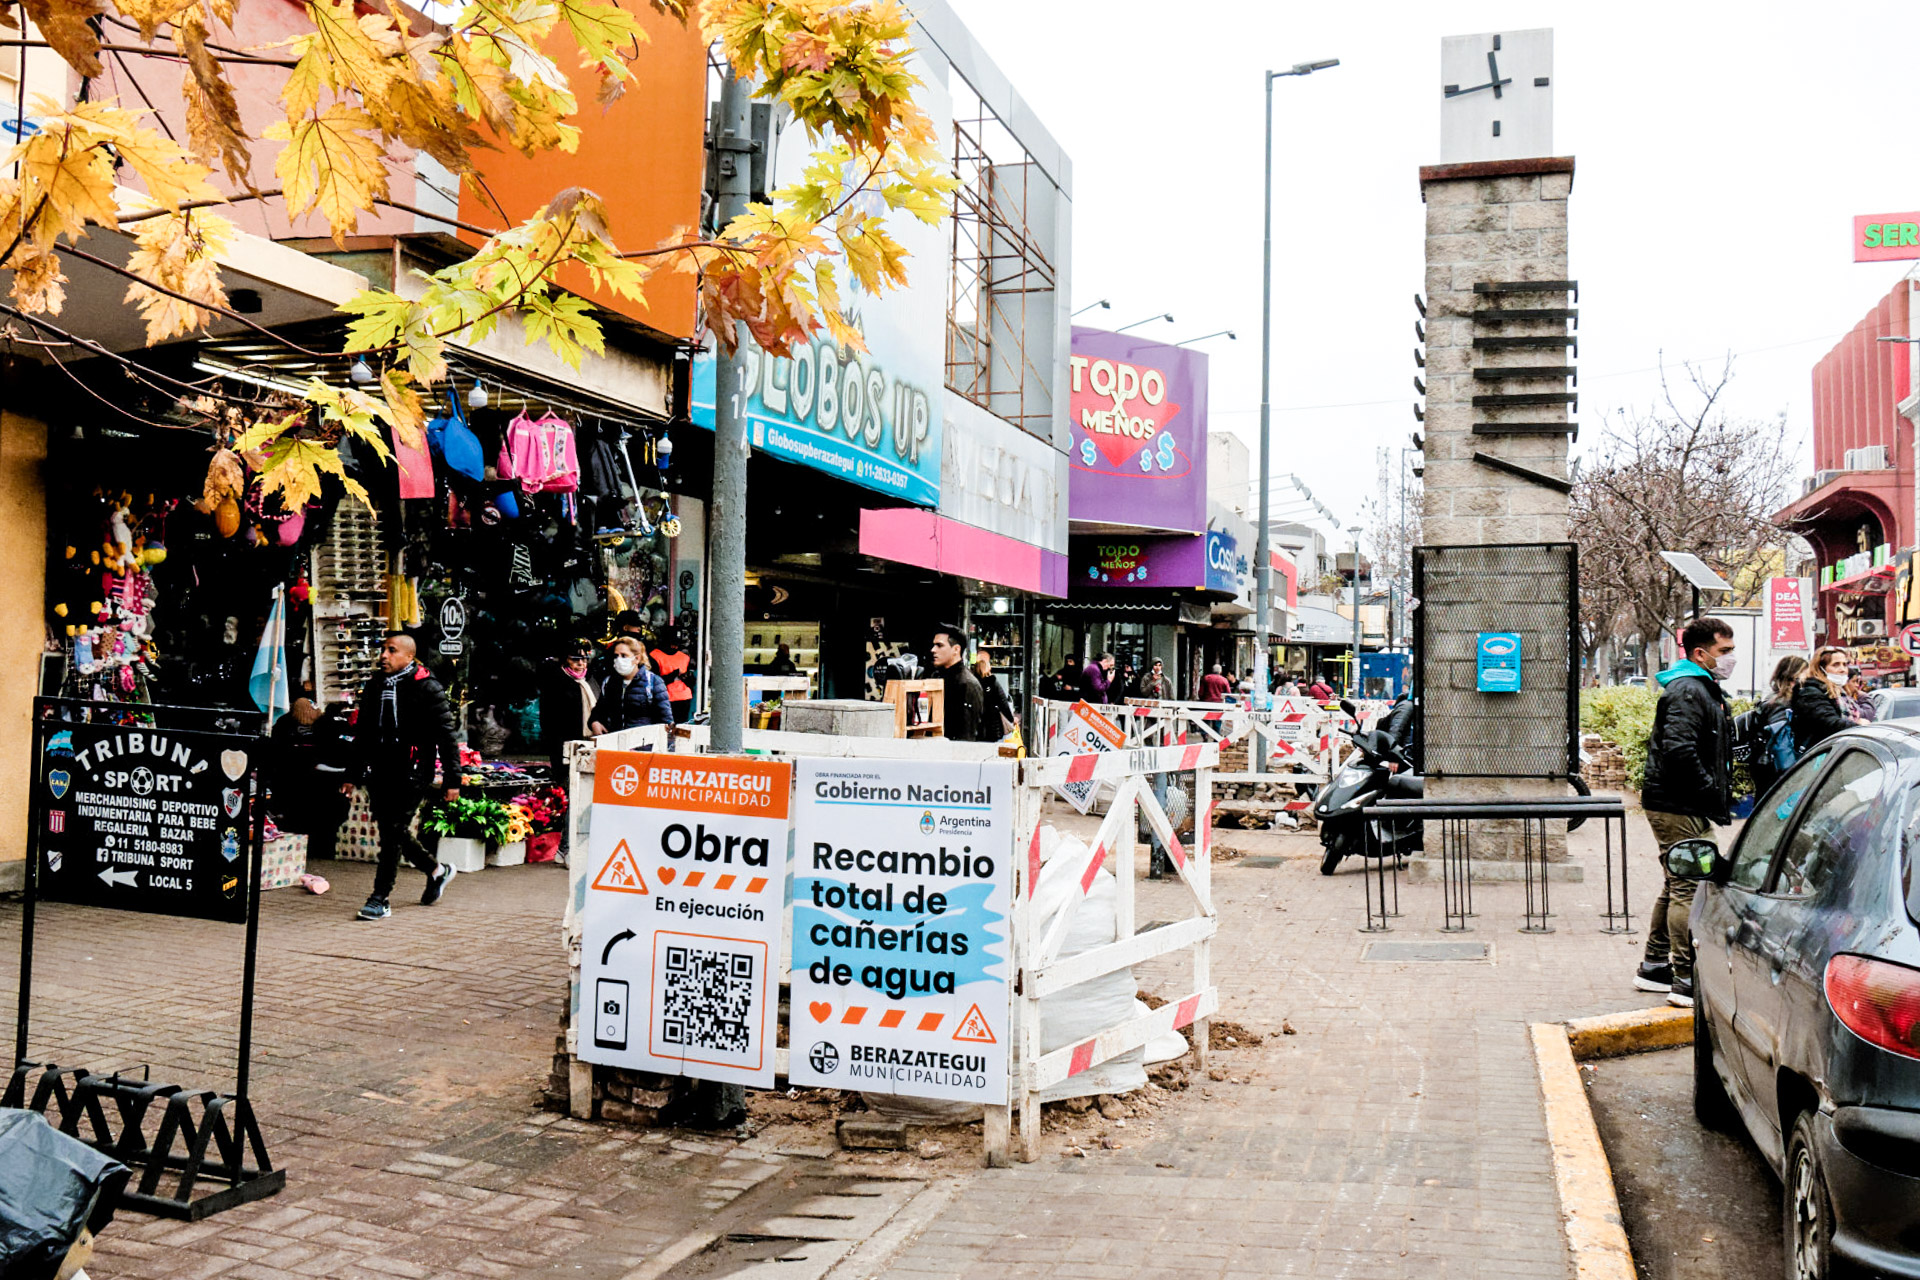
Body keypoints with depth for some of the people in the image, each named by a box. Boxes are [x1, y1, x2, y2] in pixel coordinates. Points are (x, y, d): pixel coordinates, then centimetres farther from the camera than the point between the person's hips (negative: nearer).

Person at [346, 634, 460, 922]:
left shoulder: (427, 689, -7)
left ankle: (380, 899, -1)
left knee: (393, 834, -8)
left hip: (412, 774, -6)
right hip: (379, 774, 7)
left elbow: (446, 737, -7)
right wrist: (353, 775, 19)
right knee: (391, 832, 11)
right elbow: (361, 735, 21)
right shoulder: (373, 687, 12)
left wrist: (452, 780, -9)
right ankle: (436, 870, 33)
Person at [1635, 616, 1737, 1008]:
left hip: (1683, 806, 11)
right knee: (1689, 888, -10)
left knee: (1677, 886, 17)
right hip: (1678, 808, -11)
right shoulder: (1688, 691, -15)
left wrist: (1721, 795, 14)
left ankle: (1654, 967, 27)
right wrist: (1715, 795, -20)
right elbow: (1679, 751, -27)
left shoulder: (1706, 690, 19)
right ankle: (1686, 982, -7)